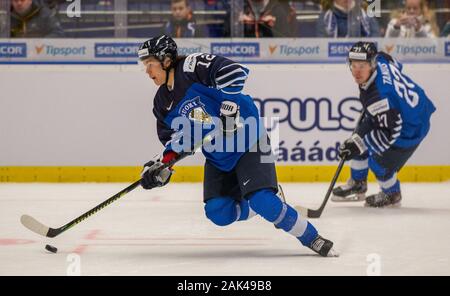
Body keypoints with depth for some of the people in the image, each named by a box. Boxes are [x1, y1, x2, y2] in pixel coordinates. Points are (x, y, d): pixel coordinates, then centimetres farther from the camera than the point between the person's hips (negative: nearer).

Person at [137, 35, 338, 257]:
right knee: (218, 213, -7)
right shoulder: (163, 103, 6)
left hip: (247, 139, -8)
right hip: (217, 155, 8)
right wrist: (162, 166, -4)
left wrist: (229, 108, -31)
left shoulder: (192, 67, -18)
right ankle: (269, 207, 16)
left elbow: (234, 72, -30)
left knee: (260, 199, -22)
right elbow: (175, 139, 12)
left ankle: (313, 239, -8)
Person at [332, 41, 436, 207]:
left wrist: (358, 145, -31)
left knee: (380, 162, -5)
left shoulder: (378, 96, -40)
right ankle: (357, 185, 34)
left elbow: (389, 131, -35)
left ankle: (392, 195, 28)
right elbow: (397, 65, 9)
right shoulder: (380, 59, -16)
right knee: (360, 137, 12)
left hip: (411, 128, -10)